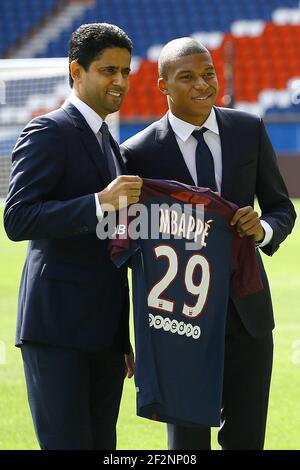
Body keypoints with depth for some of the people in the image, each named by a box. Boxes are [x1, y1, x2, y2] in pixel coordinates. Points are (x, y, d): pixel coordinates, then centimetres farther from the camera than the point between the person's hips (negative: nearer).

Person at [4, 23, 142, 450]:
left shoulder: (107, 143, 21)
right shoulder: (48, 133, -6)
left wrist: (123, 339, 22)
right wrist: (100, 202, -25)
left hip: (103, 333, 8)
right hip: (57, 327, -8)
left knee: (101, 445, 7)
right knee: (66, 444, -10)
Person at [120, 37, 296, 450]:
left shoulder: (249, 131, 2)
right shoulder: (140, 153, -7)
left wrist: (264, 229, -15)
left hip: (247, 312, 3)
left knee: (247, 439, 8)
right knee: (188, 441, 3)